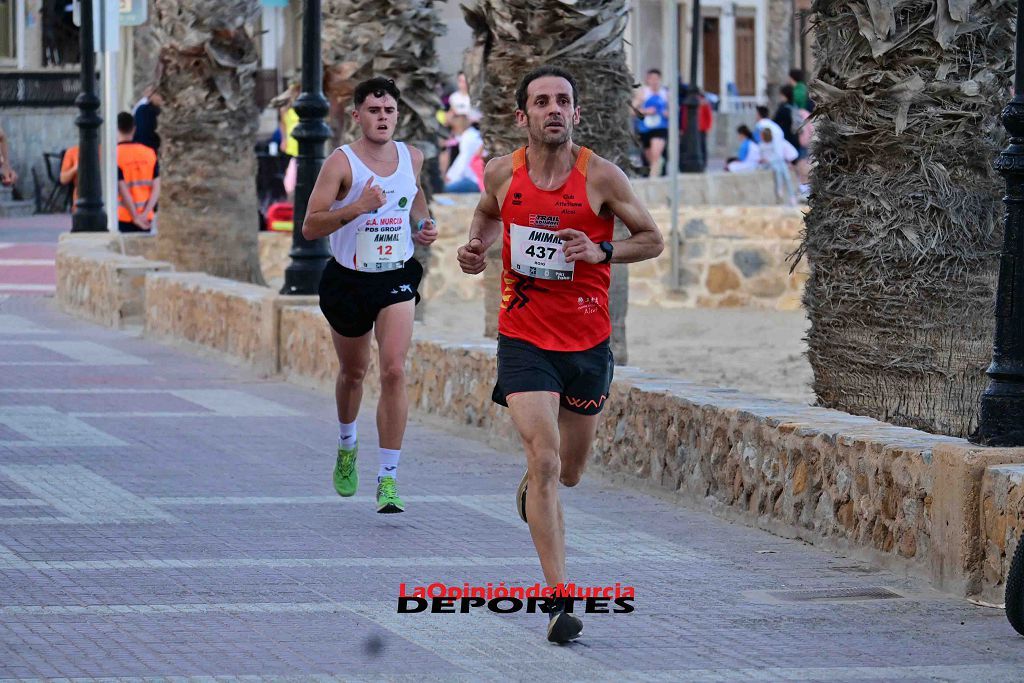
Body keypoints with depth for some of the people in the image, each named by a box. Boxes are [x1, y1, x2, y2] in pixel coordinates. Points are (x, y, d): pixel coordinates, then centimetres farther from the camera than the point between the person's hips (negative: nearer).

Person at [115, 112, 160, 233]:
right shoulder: (150, 153, 3)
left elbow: (123, 191, -14)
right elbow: (156, 189, -2)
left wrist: (136, 217, -9)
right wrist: (145, 214, -7)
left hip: (123, 218, -4)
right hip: (146, 220, 4)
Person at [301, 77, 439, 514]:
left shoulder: (412, 158, 0)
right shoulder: (342, 162, -14)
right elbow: (310, 227, -20)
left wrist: (424, 226, 6)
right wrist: (357, 208, -33)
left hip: (397, 278, 1)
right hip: (348, 280, -1)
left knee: (394, 371, -16)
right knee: (353, 372, 18)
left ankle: (388, 479, -14)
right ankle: (347, 445, 49)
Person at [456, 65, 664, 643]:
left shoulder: (601, 177, -9)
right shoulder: (503, 173, -3)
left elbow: (653, 240, 0)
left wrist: (601, 252, -18)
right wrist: (476, 248, 1)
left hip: (587, 343, 1)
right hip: (524, 340, -1)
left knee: (568, 472, 15)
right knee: (544, 459, -17)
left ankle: (531, 486, 55)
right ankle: (559, 601, -17)